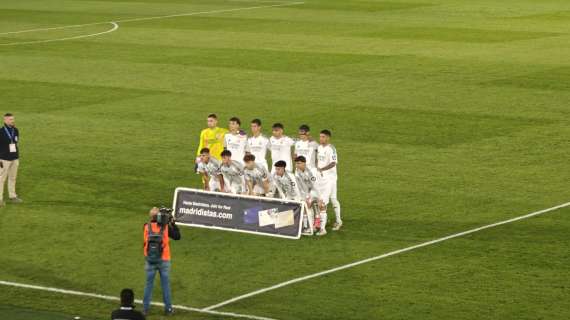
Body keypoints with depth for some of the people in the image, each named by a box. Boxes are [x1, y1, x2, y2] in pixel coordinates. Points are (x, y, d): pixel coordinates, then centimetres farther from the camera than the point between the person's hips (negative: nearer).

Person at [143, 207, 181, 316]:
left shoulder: (146, 227, -7)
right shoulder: (166, 227, -12)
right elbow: (177, 236, -2)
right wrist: (173, 224, 5)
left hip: (150, 261, 1)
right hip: (163, 261, -1)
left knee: (149, 284, 11)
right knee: (165, 284, 9)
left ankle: (145, 308, 13)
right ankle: (168, 308, 14)